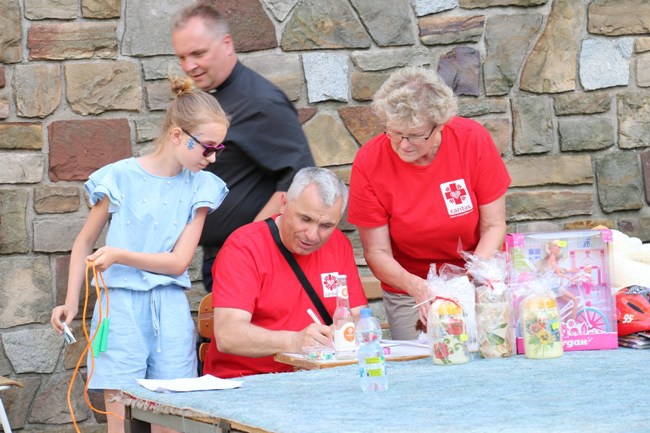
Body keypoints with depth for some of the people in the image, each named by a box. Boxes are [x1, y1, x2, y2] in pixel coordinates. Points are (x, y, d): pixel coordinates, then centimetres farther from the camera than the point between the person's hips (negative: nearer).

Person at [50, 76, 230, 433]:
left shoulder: (200, 187, 4)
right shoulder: (119, 178, -2)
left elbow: (179, 261, -3)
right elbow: (85, 243, 10)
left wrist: (120, 256, -15)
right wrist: (71, 302, 6)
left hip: (170, 310, 2)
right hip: (121, 307, -2)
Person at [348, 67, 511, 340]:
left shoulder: (473, 140, -14)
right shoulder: (368, 163, -15)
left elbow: (494, 226, -8)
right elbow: (377, 252, -11)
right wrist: (415, 285, -30)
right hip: (408, 294, 0)